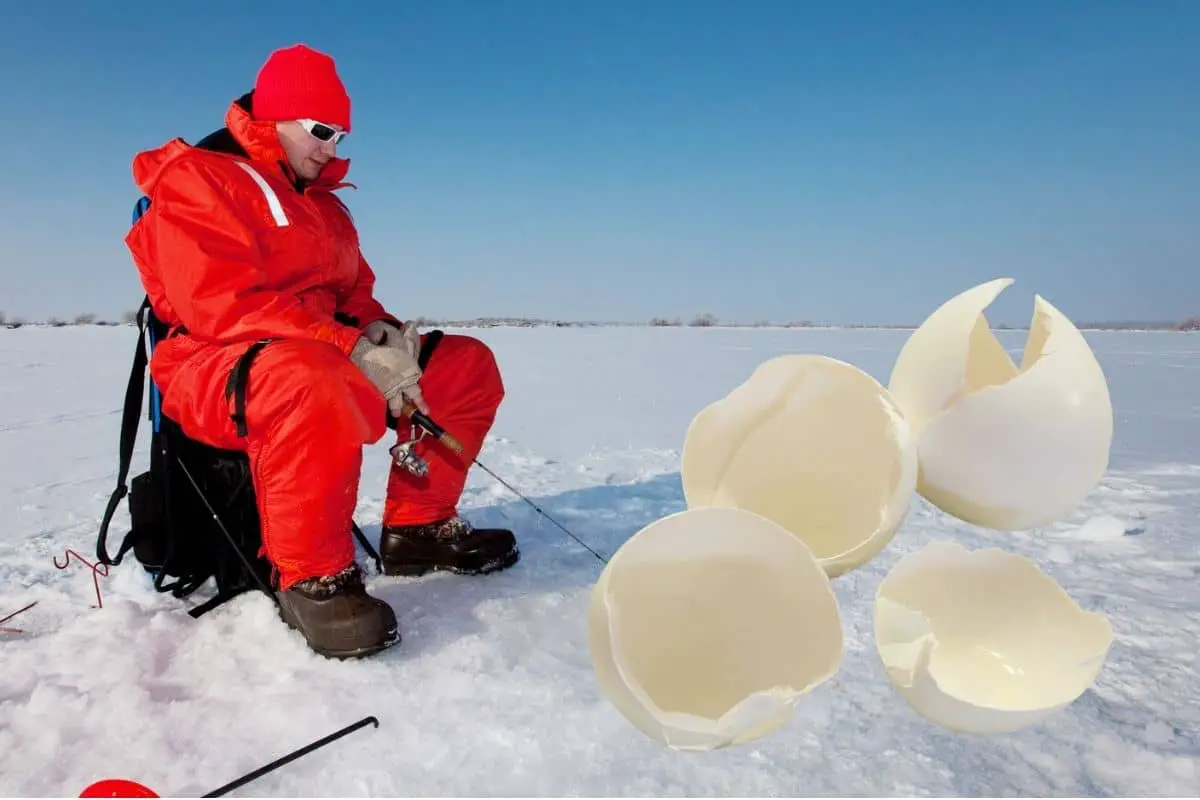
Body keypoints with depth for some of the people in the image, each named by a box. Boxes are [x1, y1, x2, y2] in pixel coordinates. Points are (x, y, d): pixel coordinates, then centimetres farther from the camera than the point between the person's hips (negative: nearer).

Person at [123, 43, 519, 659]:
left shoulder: (323, 203, 21)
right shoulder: (196, 178, -5)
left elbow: (356, 292, 19)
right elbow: (221, 305, -20)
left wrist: (381, 331, -6)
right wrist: (352, 350, -28)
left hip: (333, 358, 8)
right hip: (218, 372, -8)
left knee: (468, 364, 2)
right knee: (315, 382, -44)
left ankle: (418, 527, 3)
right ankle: (310, 578, -25)